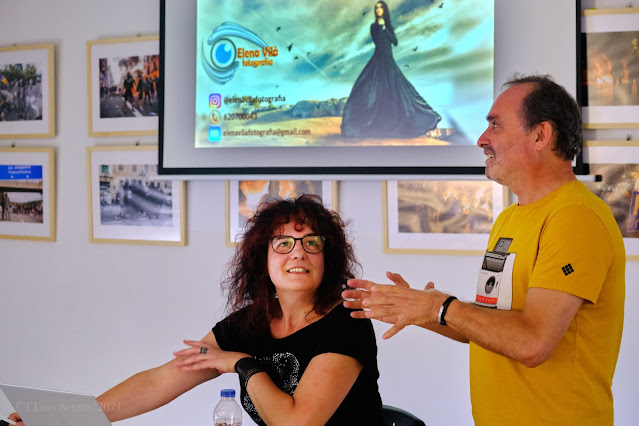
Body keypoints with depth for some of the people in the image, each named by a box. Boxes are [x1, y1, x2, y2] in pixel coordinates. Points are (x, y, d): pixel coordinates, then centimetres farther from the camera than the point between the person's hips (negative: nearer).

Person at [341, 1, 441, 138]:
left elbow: (395, 41, -1)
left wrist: (385, 28, -5)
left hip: (389, 61, 4)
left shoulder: (389, 26, 13)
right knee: (376, 89, -10)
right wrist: (380, 26, -13)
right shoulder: (374, 26, 3)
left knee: (395, 90, 1)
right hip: (378, 61, -4)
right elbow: (377, 40, -12)